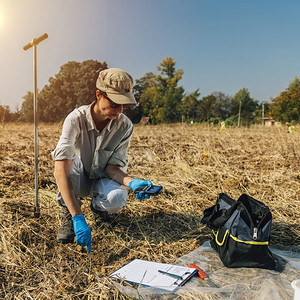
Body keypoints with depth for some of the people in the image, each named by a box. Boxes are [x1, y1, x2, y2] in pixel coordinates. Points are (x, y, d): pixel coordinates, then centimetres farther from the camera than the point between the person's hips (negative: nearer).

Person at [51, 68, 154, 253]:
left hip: (102, 180, 2)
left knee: (117, 199, -33)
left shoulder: (125, 126, -21)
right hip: (77, 179, -1)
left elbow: (113, 167, -16)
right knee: (70, 161, -36)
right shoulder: (76, 119, -29)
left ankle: (98, 208, 5)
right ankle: (69, 215, -12)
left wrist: (131, 182, -40)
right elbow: (60, 170, -39)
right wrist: (78, 218, -48)